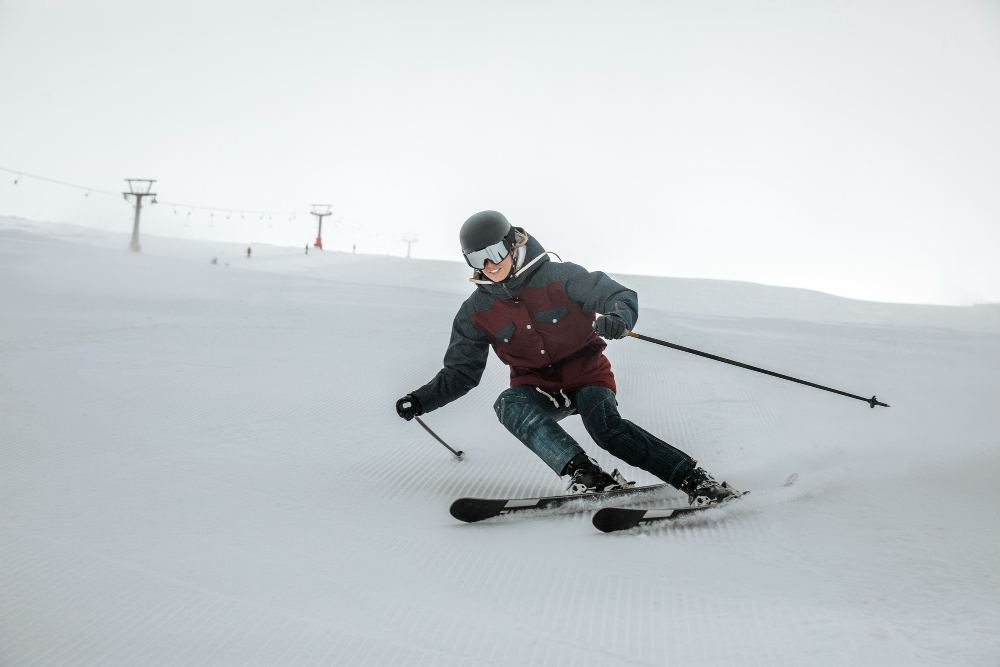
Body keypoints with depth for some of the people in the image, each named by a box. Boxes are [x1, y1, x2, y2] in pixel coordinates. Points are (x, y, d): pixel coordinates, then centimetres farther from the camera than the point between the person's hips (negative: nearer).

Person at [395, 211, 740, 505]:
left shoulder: (558, 277, -10)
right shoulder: (477, 312, 0)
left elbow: (621, 296, -14)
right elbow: (461, 372, 7)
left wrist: (616, 319, -39)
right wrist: (421, 401, -9)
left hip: (587, 374, -3)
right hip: (537, 388, 3)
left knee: (607, 427, -31)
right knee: (509, 405, -31)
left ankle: (694, 479, -27)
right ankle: (583, 473, -43)